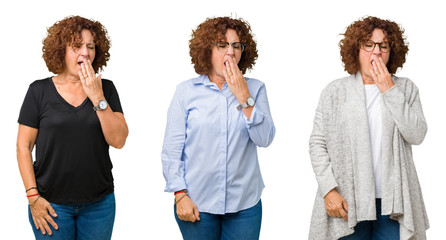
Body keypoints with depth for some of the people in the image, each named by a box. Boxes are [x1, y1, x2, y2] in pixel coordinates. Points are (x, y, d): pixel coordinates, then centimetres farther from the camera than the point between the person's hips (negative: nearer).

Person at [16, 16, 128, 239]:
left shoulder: (106, 89, 2)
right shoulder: (40, 90, -1)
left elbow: (118, 140, -7)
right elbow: (23, 146, -1)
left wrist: (98, 99, -15)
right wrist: (33, 196, -7)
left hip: (99, 203, 2)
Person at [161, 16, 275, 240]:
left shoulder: (255, 89, 5)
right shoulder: (186, 91, 1)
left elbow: (265, 139, -7)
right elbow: (171, 150, 0)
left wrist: (243, 97, -12)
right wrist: (180, 195, -6)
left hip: (244, 204, 1)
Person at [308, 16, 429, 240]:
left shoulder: (405, 89, 7)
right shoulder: (335, 91, 4)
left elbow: (416, 135, -6)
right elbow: (317, 143, 1)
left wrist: (389, 91, -7)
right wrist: (328, 189, -8)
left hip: (393, 201, 1)